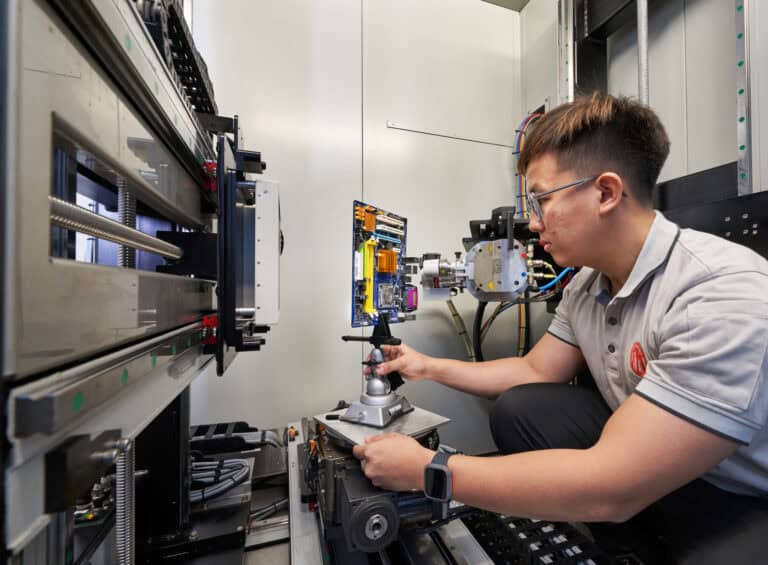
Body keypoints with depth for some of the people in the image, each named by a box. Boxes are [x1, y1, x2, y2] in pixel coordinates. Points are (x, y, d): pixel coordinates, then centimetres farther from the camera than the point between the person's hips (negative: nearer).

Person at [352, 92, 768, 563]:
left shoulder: (725, 296, -31)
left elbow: (609, 492, -33)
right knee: (517, 409, -7)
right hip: (652, 458, 7)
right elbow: (535, 371, 5)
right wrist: (429, 367, 2)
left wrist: (423, 469, -28)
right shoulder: (587, 285, -5)